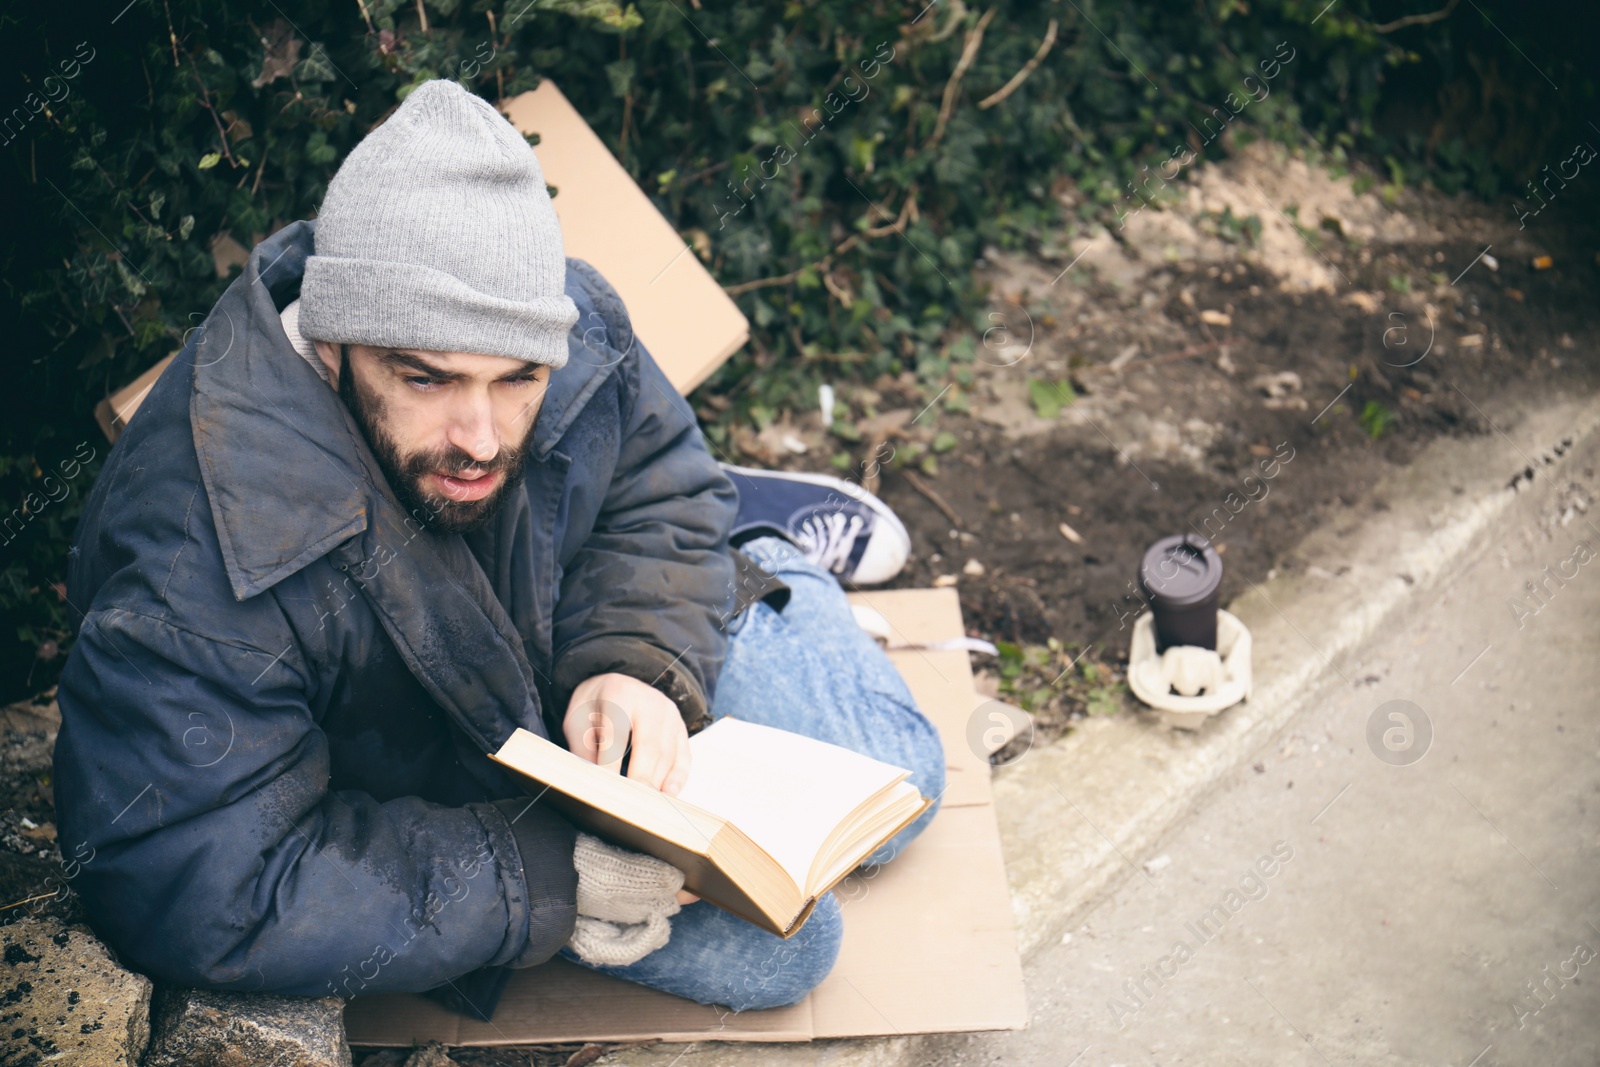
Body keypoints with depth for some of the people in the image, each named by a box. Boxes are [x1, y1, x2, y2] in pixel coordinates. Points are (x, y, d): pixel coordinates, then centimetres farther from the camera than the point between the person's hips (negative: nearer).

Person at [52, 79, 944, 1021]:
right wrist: (555, 880, -40)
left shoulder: (569, 324, -26)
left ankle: (756, 533, 33)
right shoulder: (192, 580, -41)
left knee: (894, 786, 11)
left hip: (588, 642, 4)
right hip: (450, 794, -3)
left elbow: (660, 492, -6)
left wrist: (640, 664, -28)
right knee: (775, 950, -8)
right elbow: (198, 898, -38)